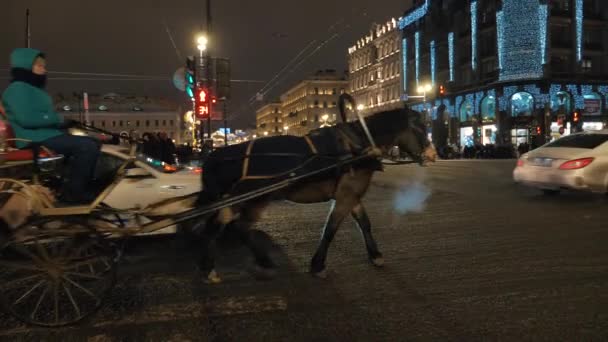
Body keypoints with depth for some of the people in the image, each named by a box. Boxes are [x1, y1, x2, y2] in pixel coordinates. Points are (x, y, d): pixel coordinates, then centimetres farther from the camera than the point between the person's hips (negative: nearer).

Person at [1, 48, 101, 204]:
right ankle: (72, 192, -14)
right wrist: (57, 119, -16)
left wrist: (63, 122, 6)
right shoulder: (17, 88, -9)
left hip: (48, 135, 10)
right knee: (88, 146, -23)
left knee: (93, 144, 12)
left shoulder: (34, 88, 22)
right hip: (36, 139, -10)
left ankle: (81, 188, 11)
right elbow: (25, 118, -23)